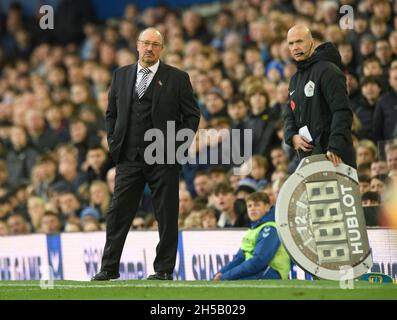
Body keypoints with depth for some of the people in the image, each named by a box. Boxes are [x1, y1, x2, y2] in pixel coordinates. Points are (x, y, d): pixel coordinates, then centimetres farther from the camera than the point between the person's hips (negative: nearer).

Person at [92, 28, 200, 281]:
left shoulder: (177, 78, 3)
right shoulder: (121, 75, 12)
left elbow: (192, 115, 4)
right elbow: (111, 113, 18)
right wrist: (114, 142, 6)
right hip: (128, 158, 2)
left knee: (167, 215, 1)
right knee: (118, 213, 1)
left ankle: (164, 269, 8)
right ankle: (109, 268, 5)